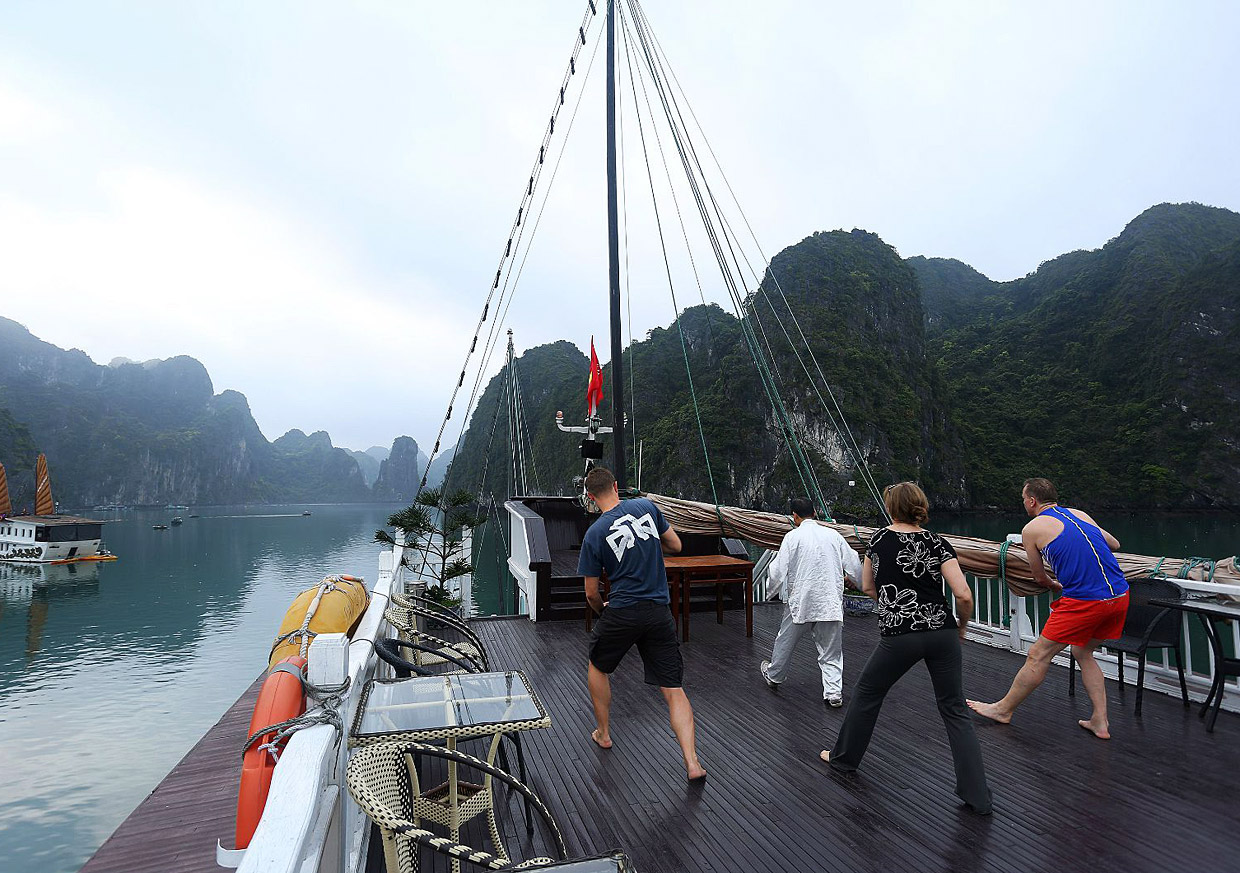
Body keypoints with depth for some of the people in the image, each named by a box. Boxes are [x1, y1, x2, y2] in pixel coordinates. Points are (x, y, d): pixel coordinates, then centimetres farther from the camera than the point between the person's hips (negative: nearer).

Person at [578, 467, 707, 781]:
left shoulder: (594, 535, -8)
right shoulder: (646, 506, -2)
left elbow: (591, 593, -1)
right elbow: (675, 545, 10)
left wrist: (602, 610, 20)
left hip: (621, 613, -2)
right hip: (659, 613, 2)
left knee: (598, 667, 27)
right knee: (674, 690, 8)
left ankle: (603, 734, 38)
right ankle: (692, 763, 0)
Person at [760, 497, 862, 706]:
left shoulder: (793, 536, -10)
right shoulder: (833, 535, 1)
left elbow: (777, 575, -12)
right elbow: (855, 569, 4)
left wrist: (771, 567, 10)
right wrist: (853, 580, 26)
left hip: (801, 603, -2)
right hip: (831, 604, 2)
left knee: (785, 641, 19)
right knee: (831, 652, 14)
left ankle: (773, 675, 38)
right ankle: (834, 693, 10)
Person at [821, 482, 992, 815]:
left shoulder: (879, 538, 4)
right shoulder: (937, 543, 1)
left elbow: (867, 587, 14)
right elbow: (963, 595, -7)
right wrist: (962, 626, 11)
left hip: (898, 636, -1)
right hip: (942, 632, 1)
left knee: (867, 694, 19)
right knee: (955, 709, 13)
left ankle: (844, 757, 35)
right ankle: (978, 796, 10)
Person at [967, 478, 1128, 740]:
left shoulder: (1031, 529, 0)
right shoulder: (1079, 514, 16)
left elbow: (1040, 578, 11)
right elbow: (1115, 545, 30)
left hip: (1085, 600, -7)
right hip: (1120, 595, 7)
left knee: (1038, 657, 6)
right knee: (1083, 653, 26)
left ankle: (1003, 709, 20)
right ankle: (1100, 722, 24)